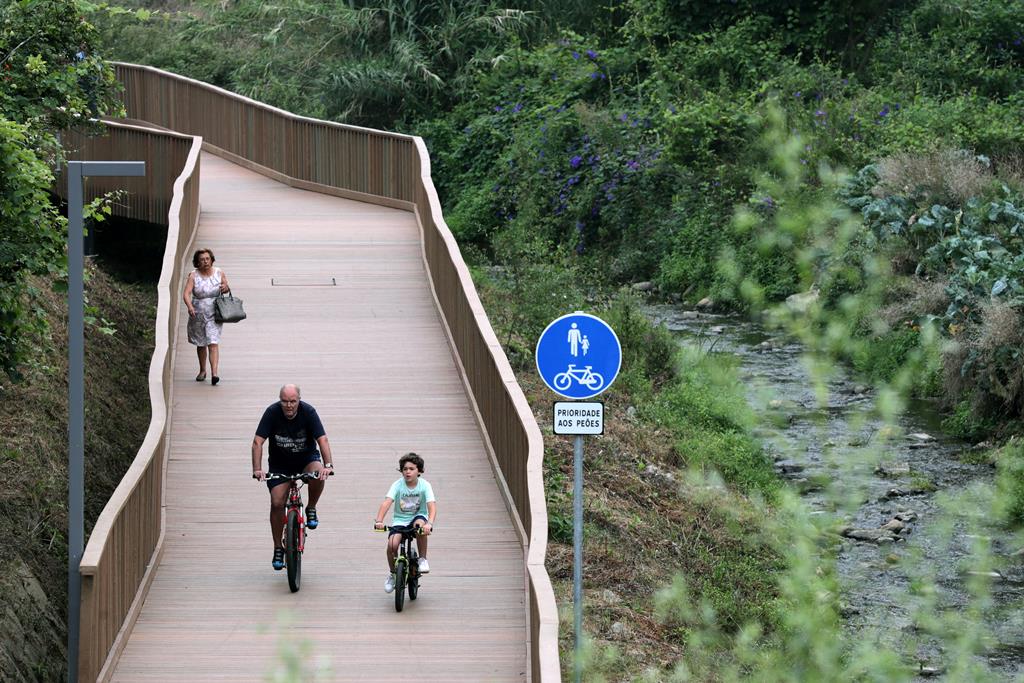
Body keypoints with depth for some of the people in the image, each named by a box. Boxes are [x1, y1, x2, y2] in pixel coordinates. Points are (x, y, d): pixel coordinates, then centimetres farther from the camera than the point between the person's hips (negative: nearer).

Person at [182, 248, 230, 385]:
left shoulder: (219, 273, -1)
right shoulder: (193, 276, -7)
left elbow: (227, 288, 14)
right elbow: (186, 293, -16)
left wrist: (226, 288, -11)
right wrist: (189, 306, -35)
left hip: (214, 314, -1)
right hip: (198, 314, 1)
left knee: (213, 343, -14)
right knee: (200, 344, 16)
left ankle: (214, 374, -21)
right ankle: (202, 371, 36)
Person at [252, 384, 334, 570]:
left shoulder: (308, 412, -21)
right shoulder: (272, 412, -20)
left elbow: (322, 439, -28)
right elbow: (258, 441, -24)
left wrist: (328, 465, -44)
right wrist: (257, 469, -38)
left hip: (306, 458, -1)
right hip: (280, 463, 1)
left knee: (318, 475, -33)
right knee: (277, 503, -12)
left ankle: (311, 509, -5)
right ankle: (278, 548, 5)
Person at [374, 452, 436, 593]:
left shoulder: (424, 485, -12)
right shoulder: (398, 485, -10)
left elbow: (432, 506, -23)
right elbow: (386, 502, -22)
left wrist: (429, 523, -42)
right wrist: (379, 520, -40)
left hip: (418, 516, -1)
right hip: (400, 520, 1)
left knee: (420, 524, -38)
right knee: (392, 544, -24)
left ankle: (423, 559, -16)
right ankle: (392, 574, 4)